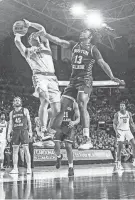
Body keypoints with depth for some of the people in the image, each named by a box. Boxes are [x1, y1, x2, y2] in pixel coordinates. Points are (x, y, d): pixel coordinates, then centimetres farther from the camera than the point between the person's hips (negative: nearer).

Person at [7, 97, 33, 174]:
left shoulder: (25, 110, 8)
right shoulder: (12, 113, 15)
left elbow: (29, 121, 6)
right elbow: (10, 124, 14)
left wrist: (30, 131, -4)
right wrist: (8, 134, 4)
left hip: (24, 131, -3)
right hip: (15, 132, 3)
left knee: (26, 149, -9)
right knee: (15, 150, -1)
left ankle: (29, 168, -9)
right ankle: (15, 168, 1)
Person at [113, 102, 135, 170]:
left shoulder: (129, 113, -1)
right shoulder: (117, 114, -9)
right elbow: (114, 124, -7)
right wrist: (116, 132, -20)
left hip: (127, 131, 3)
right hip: (120, 131, -3)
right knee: (119, 147, -11)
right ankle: (118, 163, -6)